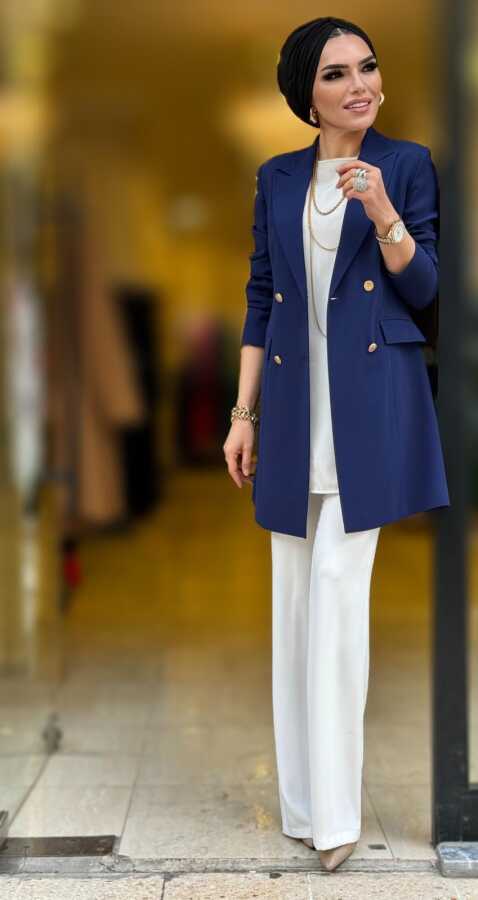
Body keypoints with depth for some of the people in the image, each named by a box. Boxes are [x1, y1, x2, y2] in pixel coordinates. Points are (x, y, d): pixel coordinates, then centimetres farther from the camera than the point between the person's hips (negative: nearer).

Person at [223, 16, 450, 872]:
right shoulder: (277, 179, 12)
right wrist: (243, 414, 7)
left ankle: (333, 807, -8)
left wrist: (383, 213, -19)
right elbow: (259, 302, 12)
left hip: (371, 405, -4)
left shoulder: (407, 164, 3)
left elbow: (425, 292, -2)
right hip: (294, 406, 4)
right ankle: (303, 799, 14)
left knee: (339, 581, -13)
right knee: (295, 593, 5)